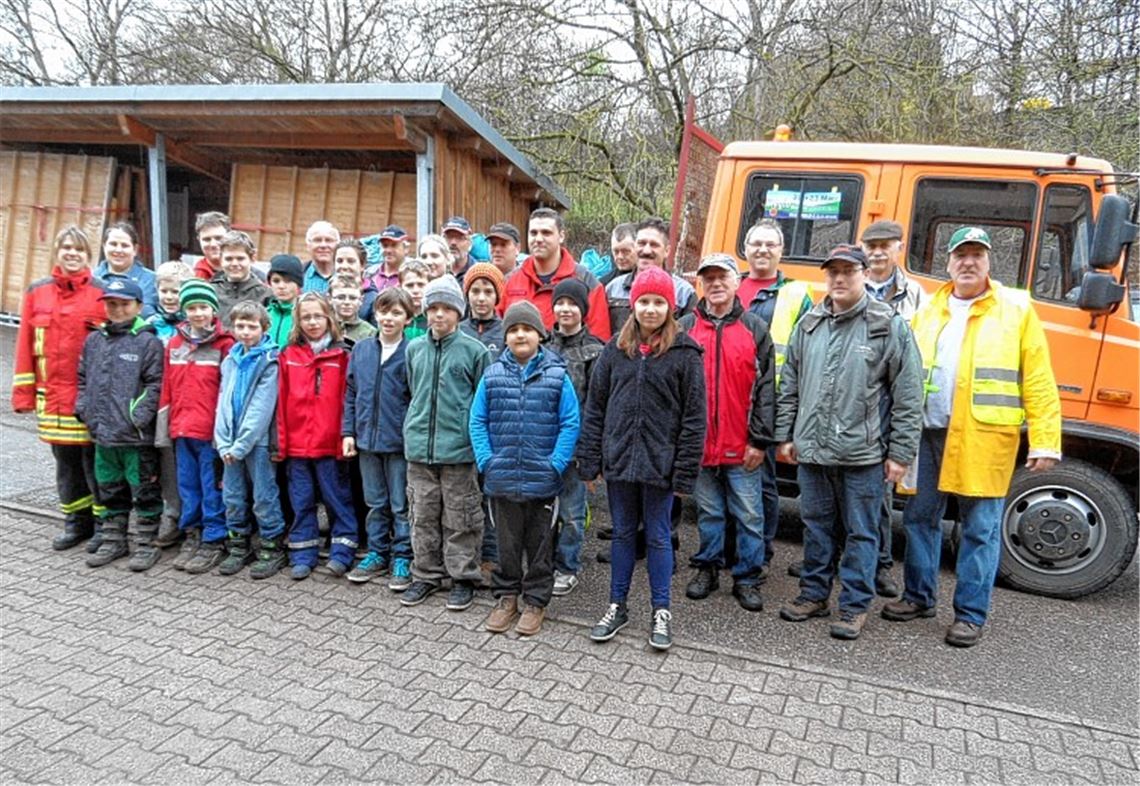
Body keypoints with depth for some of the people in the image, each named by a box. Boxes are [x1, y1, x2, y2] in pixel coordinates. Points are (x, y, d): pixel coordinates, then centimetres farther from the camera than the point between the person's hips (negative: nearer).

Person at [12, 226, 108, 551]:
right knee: (66, 463, 14)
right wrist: (23, 392, 5)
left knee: (94, 462, 2)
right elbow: (26, 345, 8)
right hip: (52, 397, 4)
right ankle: (77, 521, 28)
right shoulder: (37, 292, 8)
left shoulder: (102, 292, -4)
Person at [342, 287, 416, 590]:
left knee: (401, 505, 6)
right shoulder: (361, 350, 5)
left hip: (399, 442, -4)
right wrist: (348, 432, 5)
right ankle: (377, 553, 29)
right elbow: (351, 394, 10)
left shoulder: (412, 353, -9)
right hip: (367, 439, 5)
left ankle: (402, 558, 18)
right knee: (375, 503, 16)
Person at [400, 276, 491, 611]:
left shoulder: (474, 350, -4)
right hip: (419, 447, 4)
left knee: (460, 517, 5)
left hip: (459, 447, -4)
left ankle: (463, 577, 18)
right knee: (424, 515, 13)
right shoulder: (414, 349, 9)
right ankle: (426, 574, 26)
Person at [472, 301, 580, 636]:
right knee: (507, 543, 15)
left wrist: (556, 464, -11)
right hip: (502, 480, 2)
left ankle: (535, 600, 28)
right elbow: (478, 420, 4)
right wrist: (485, 460, -5)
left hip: (542, 481, -1)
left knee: (540, 544, 12)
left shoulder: (557, 375, -3)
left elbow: (570, 424, -4)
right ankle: (506, 596, 32)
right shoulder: (492, 374, 2)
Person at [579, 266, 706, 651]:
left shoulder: (684, 352, -5)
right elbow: (595, 407, 6)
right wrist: (589, 461, 2)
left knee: (658, 536, 8)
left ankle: (661, 612, 23)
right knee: (623, 533, 14)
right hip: (618, 460, 3)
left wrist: (685, 472, -9)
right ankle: (617, 606, 28)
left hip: (659, 464, -3)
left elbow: (694, 417, -6)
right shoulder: (615, 349, 5)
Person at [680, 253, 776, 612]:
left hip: (742, 446, -1)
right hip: (699, 443, 1)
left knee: (749, 515, 6)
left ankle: (747, 578, 19)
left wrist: (760, 439, -5)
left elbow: (766, 388, 0)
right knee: (708, 512, 13)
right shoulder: (686, 327, 4)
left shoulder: (755, 328, 2)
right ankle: (707, 568, 29)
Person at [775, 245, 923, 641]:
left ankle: (855, 607, 19)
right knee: (816, 526, 15)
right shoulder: (809, 324, 9)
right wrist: (785, 435, 11)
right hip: (811, 450, 4)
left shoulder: (889, 326, -5)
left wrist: (900, 452, -7)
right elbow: (789, 385, 14)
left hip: (863, 454, -4)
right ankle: (814, 594, 30)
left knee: (860, 533, 6)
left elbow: (908, 395, -5)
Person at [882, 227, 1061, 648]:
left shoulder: (1016, 309, 2)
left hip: (983, 437, -4)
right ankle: (919, 596, 27)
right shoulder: (928, 310, 13)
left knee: (980, 528, 3)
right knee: (920, 517, 12)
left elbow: (1038, 380, -2)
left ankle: (971, 614, 14)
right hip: (928, 432, 4)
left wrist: (1045, 441, -9)